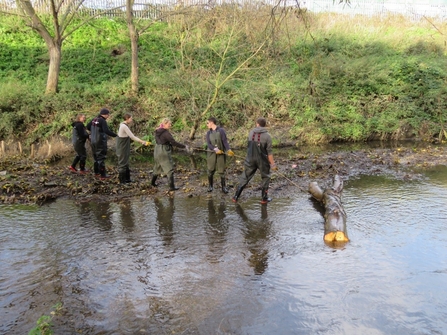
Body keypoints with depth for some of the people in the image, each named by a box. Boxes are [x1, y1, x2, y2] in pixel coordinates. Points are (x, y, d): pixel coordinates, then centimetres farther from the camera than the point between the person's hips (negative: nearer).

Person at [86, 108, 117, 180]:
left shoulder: (94, 120, 7)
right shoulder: (102, 121, -17)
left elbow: (88, 127, 19)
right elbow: (107, 131, -29)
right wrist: (116, 135, -27)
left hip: (93, 141, 8)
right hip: (100, 142, -8)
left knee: (96, 157, 20)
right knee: (101, 158, -2)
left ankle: (96, 172, 31)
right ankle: (103, 175, 2)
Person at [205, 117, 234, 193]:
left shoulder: (221, 130, -4)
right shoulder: (208, 133, 6)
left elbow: (225, 141, -11)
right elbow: (208, 144, -4)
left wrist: (228, 150, -26)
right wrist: (216, 149, -21)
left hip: (221, 153, -2)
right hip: (211, 153, 2)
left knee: (221, 171, -1)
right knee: (211, 170, 0)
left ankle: (223, 187, 11)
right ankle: (210, 186, 17)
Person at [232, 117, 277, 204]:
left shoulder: (251, 132, 0)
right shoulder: (267, 136, -10)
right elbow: (269, 152, -10)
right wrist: (272, 164, -5)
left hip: (250, 159, 3)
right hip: (262, 160, -3)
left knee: (244, 177, 12)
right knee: (266, 177, 17)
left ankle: (236, 197, 13)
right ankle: (264, 198, 18)